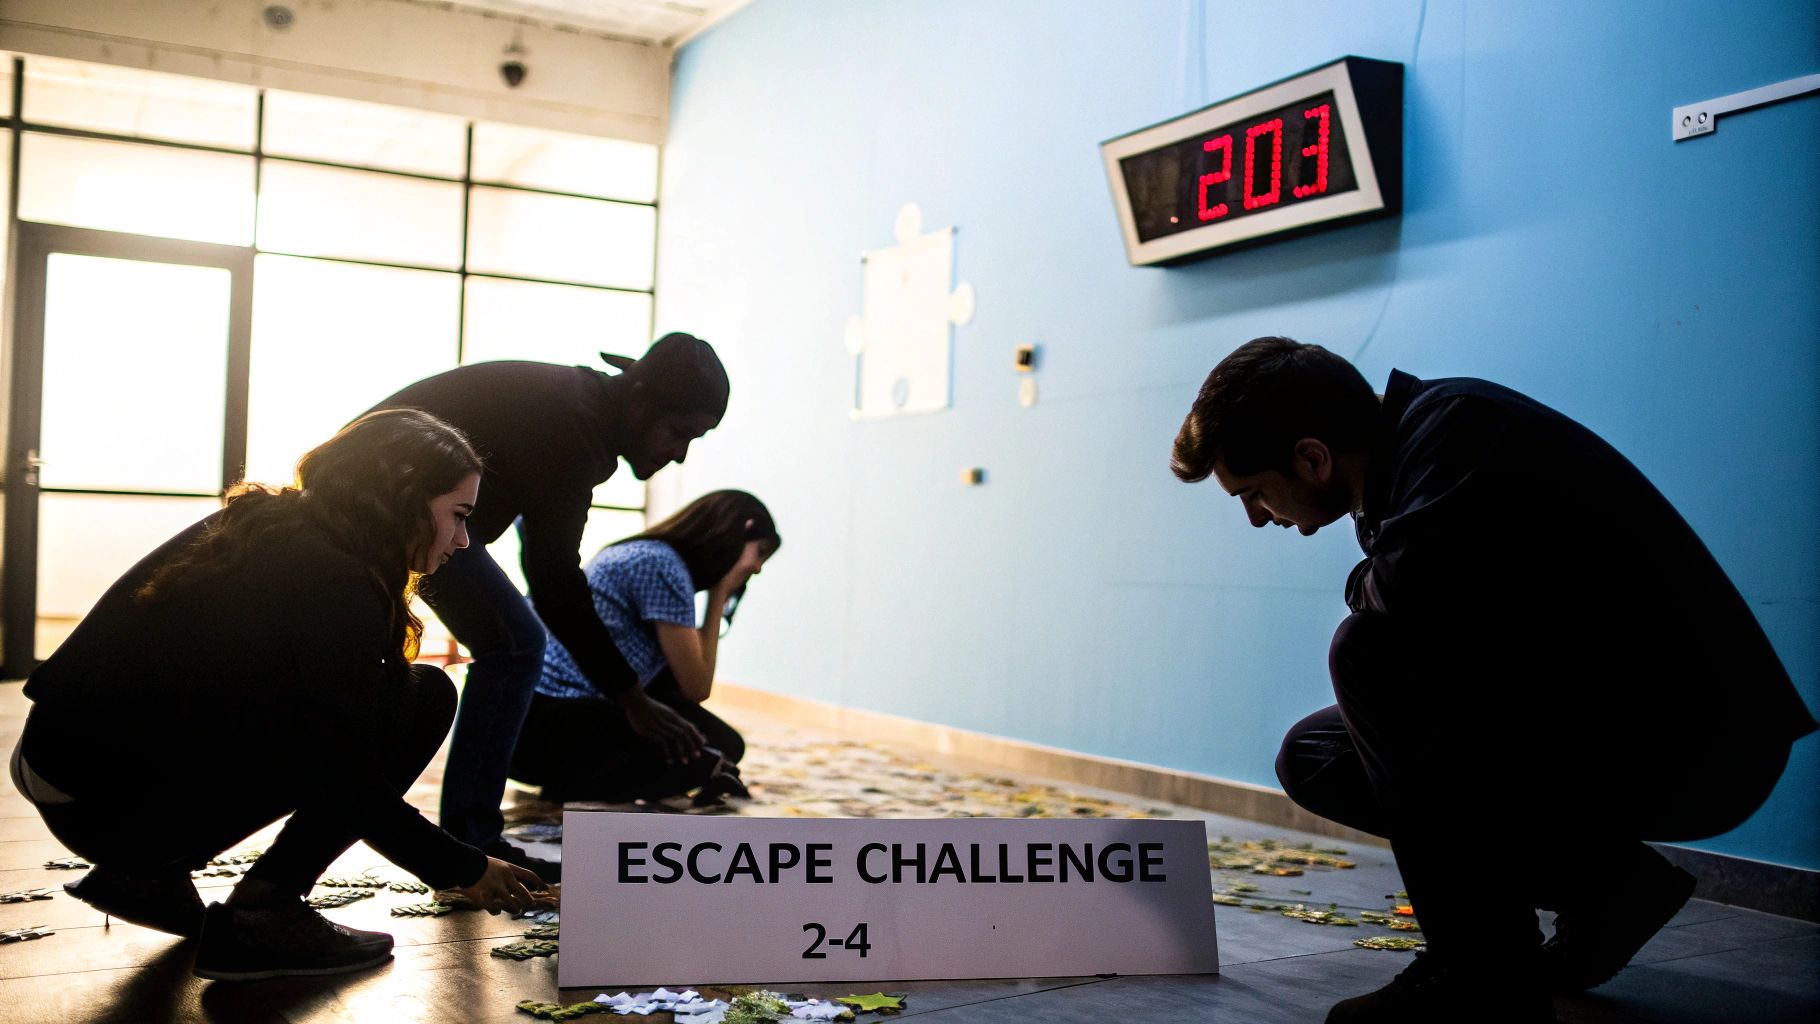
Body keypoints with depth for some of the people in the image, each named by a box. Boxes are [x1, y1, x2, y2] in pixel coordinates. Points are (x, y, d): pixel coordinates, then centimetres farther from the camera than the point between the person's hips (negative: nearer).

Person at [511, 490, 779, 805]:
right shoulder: (663, 565, -10)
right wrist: (720, 594, 1)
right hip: (545, 728, -10)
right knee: (722, 746, -6)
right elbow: (696, 689, -5)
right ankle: (567, 783, -8)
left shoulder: (639, 554, 18)